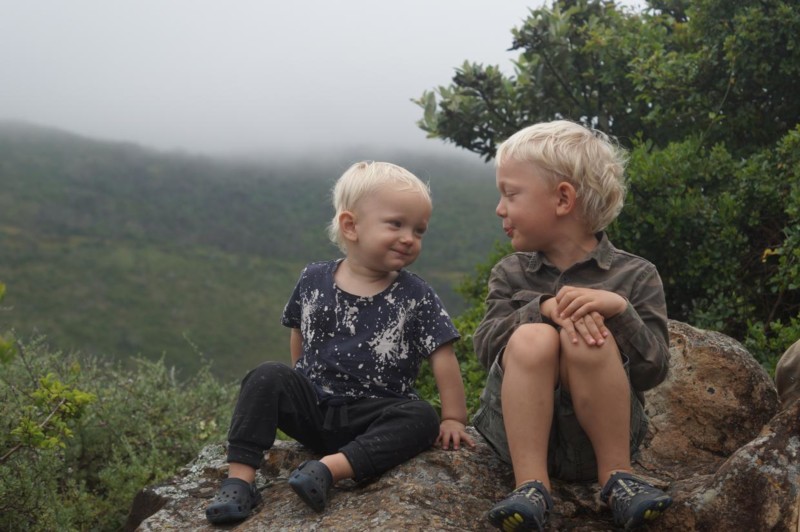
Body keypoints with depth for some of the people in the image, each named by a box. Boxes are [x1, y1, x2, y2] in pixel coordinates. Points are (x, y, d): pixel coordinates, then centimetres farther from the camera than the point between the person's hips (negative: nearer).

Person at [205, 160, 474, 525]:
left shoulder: (416, 298, -5)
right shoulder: (313, 280, 1)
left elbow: (443, 359, -4)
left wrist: (453, 417, -6)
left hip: (371, 418, -1)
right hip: (311, 406, 2)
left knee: (421, 418, -28)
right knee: (267, 378, -21)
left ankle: (328, 468, -39)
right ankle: (239, 479, -26)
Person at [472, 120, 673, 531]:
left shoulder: (635, 276, 2)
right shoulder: (510, 273, 10)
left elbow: (653, 370, -5)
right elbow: (485, 346, -6)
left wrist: (619, 310, -22)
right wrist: (546, 308, -22)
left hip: (598, 438, -1)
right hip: (519, 432, 2)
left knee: (586, 340, -29)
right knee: (532, 338, -27)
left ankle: (616, 476, -16)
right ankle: (531, 485, -26)